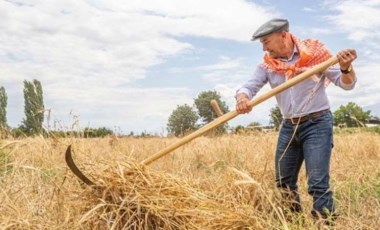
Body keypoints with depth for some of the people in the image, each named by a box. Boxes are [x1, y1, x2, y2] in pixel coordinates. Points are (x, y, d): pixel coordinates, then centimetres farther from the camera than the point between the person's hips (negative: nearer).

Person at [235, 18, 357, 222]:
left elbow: (346, 84, -5)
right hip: (288, 127, 5)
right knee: (283, 182, 13)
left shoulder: (315, 52, -8)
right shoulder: (267, 65, 2)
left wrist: (346, 68, -29)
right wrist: (241, 98, -32)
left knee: (318, 183, -13)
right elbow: (249, 86, -8)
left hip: (317, 124, -5)